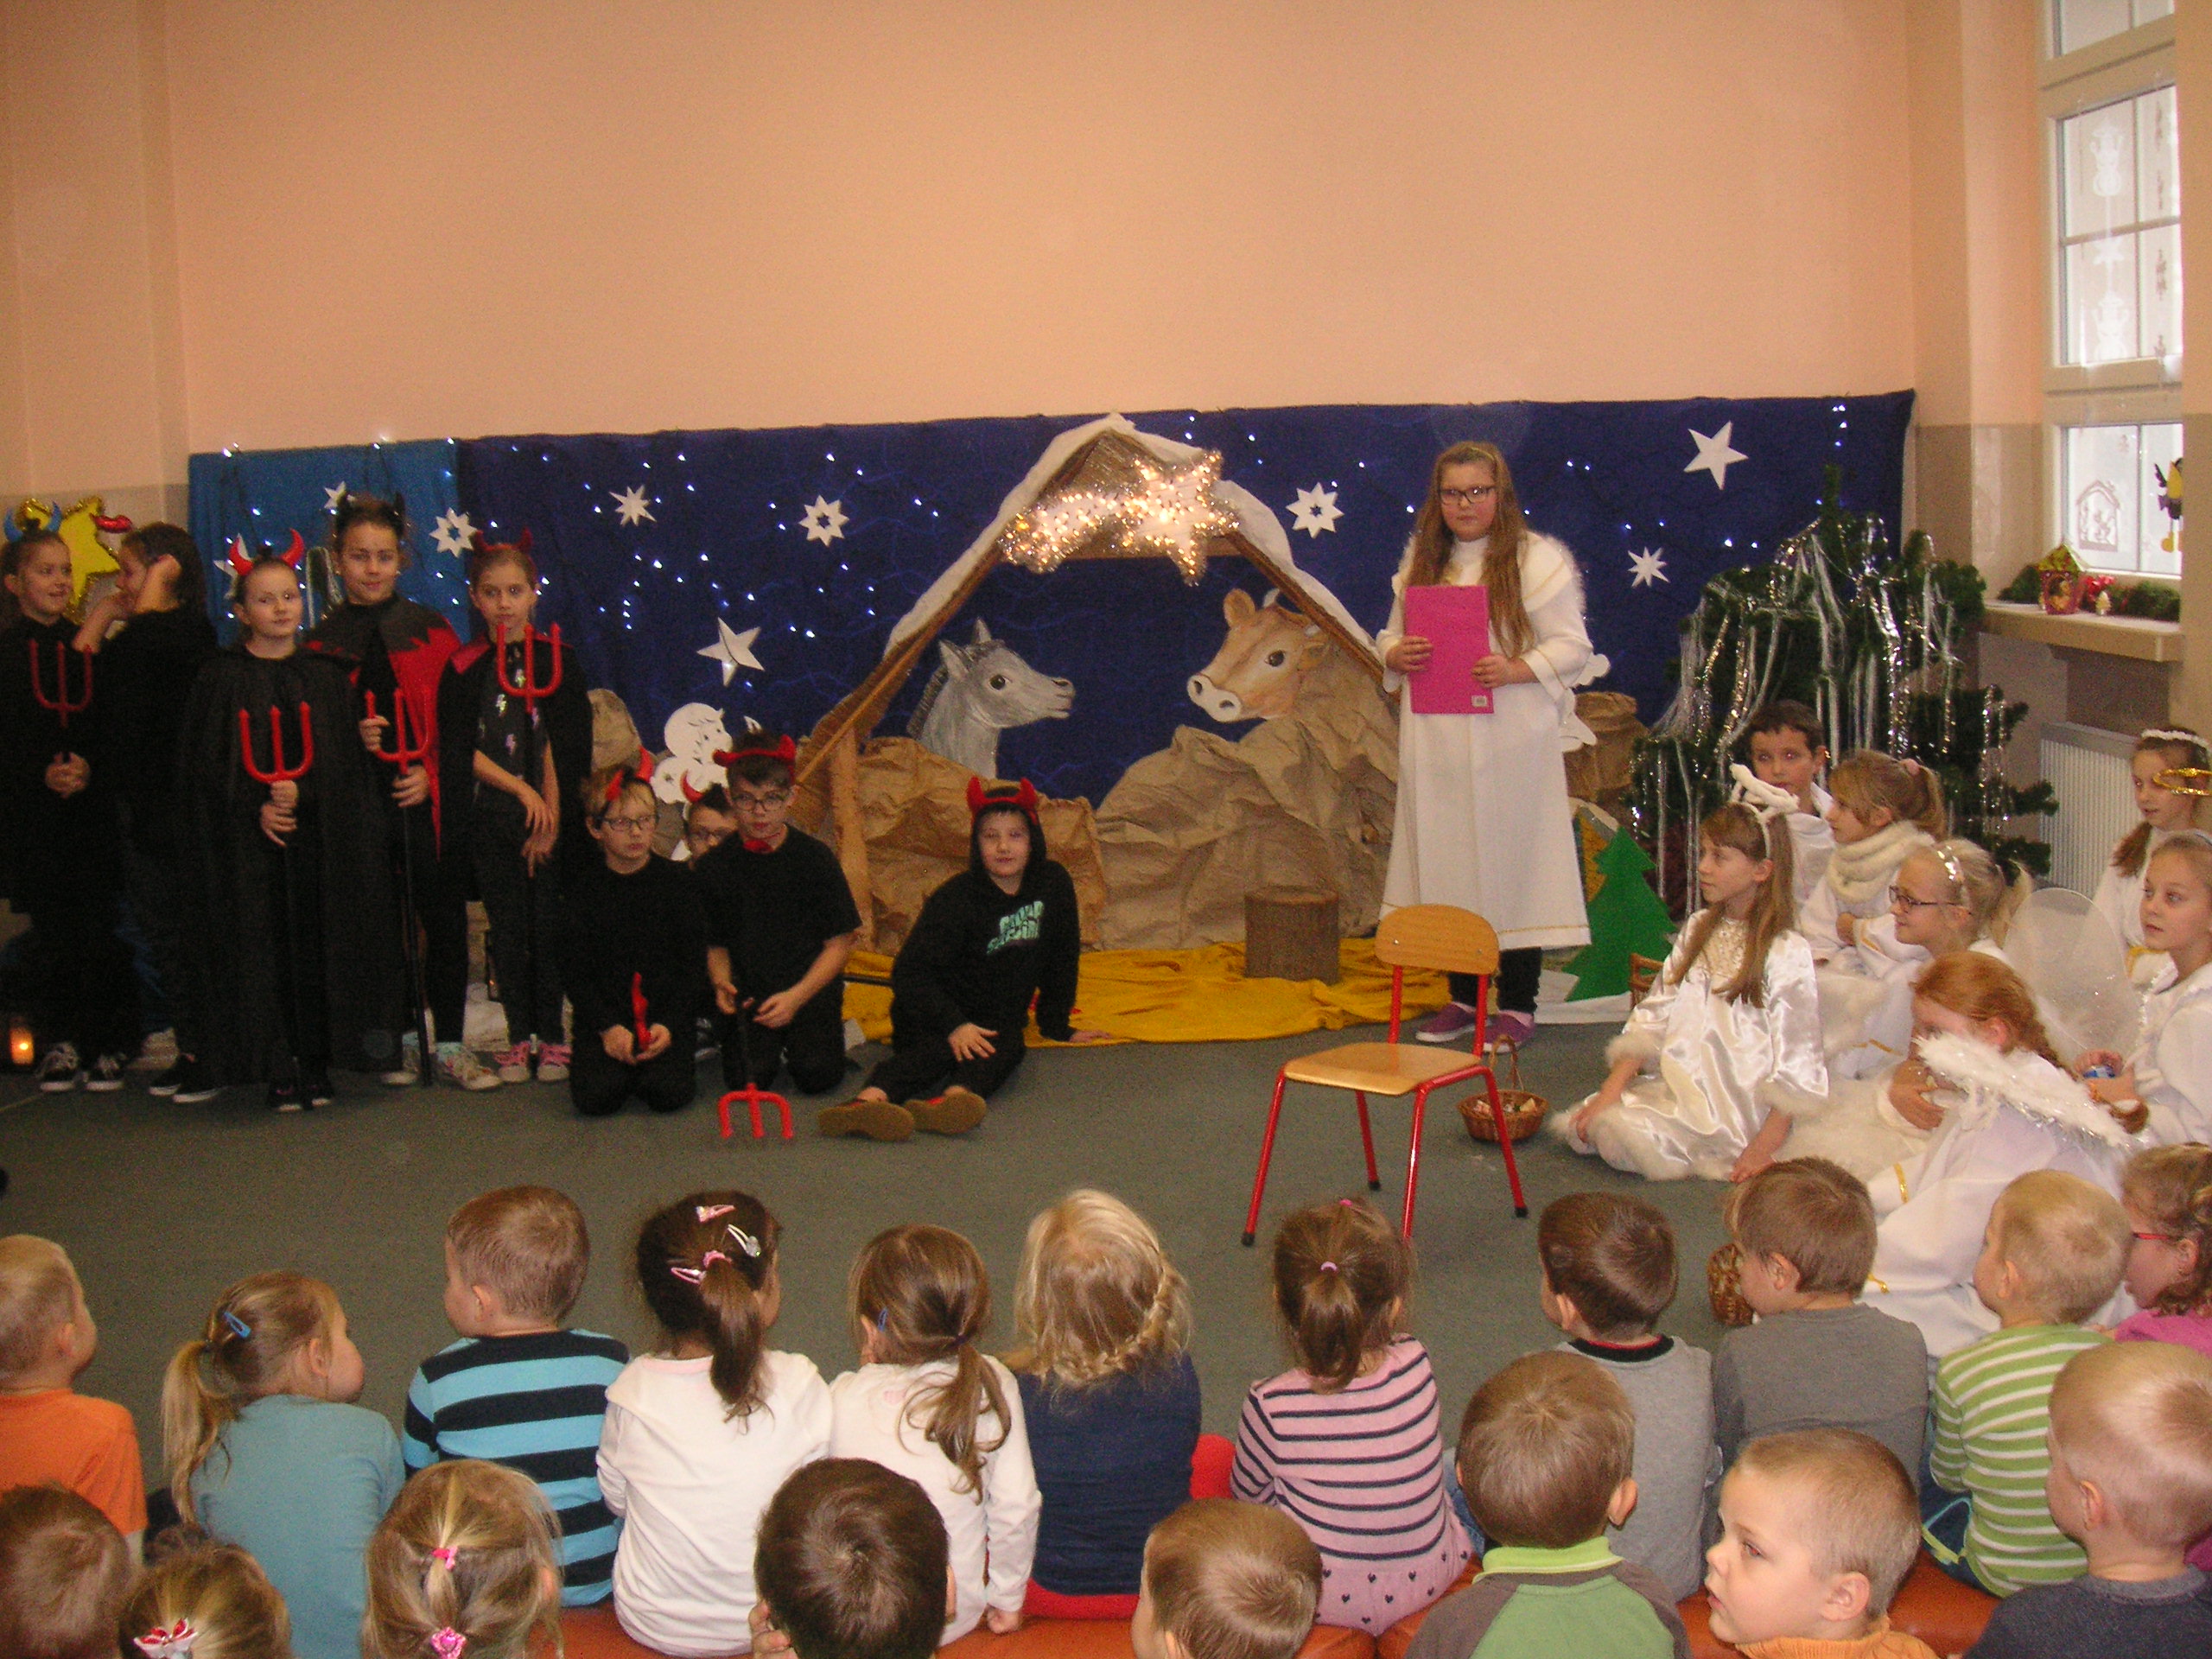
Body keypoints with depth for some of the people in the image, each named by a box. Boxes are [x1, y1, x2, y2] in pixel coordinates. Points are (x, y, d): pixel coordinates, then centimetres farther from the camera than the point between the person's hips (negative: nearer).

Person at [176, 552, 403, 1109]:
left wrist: (300, 791, -13)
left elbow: (347, 759, 4)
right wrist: (256, 807, -14)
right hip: (249, 838, -2)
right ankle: (278, 1070, 2)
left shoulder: (325, 675, 10)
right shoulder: (223, 678, 4)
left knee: (319, 946, 0)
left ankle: (316, 1064, 7)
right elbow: (206, 764, 0)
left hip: (320, 831, 2)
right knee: (265, 951, -3)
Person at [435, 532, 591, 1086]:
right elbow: (460, 753, -1)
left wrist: (550, 819, -9)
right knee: (507, 930, 5)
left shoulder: (557, 662, 3)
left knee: (548, 926, 0)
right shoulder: (462, 670, 4)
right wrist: (522, 791, -11)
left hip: (549, 818, -1)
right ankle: (519, 1036, 15)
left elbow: (565, 749, -2)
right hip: (491, 822, 1)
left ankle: (551, 1036, 11)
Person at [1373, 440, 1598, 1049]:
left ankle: (1517, 1005, 8)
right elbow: (1391, 635, 18)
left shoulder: (1537, 559, -2)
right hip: (1435, 742, 5)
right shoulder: (1421, 560, 14)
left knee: (1512, 860, -2)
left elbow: (1574, 648, -5)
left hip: (1511, 743, -5)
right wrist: (1396, 655, -6)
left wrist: (1516, 669, -22)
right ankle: (1462, 998, 19)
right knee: (1444, 860, 8)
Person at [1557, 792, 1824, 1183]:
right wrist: (1611, 1090, -4)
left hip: (1733, 1107, -6)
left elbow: (1796, 1065, -13)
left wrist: (1764, 1148, -18)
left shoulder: (1787, 955, -12)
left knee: (1621, 1137, -23)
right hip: (1678, 1088, 7)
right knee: (1580, 1126, -9)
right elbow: (1653, 1016, 7)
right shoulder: (1698, 931, 10)